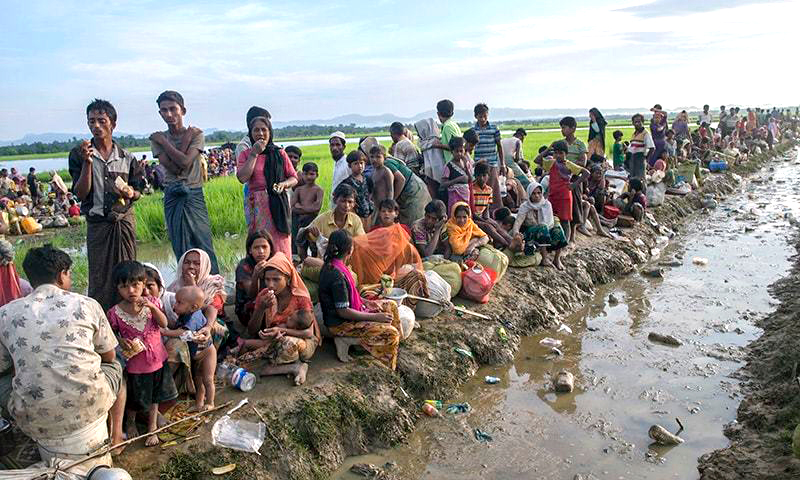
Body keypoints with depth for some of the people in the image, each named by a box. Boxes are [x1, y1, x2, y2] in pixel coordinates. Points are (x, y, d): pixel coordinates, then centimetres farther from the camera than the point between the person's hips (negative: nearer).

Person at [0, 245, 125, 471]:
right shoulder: (88, 304, 2)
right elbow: (109, 357, 12)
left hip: (34, 420, 1)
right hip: (89, 407, -1)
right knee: (116, 368, 30)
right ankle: (116, 434, 33)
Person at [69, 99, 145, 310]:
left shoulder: (127, 158, 5)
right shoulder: (79, 154, 0)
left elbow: (138, 192, 12)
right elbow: (80, 193, -6)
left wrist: (130, 192, -11)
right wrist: (87, 162, -16)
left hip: (124, 220, 2)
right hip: (97, 224, -1)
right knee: (99, 277, 1)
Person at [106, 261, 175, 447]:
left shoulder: (151, 302, -11)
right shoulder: (115, 313, -17)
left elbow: (164, 324, -15)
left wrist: (152, 307, -28)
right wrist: (121, 341, -21)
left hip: (156, 359, 2)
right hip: (134, 363, -2)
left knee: (154, 396, 18)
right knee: (135, 398, 18)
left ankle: (152, 428, 37)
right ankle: (131, 422, 48)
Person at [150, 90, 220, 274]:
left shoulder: (196, 134, 1)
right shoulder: (157, 139, 5)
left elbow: (185, 162, -16)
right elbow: (174, 168, -10)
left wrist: (163, 141, -7)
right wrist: (186, 138, -7)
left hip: (194, 195, -2)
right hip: (173, 197, 2)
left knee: (204, 246, -3)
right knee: (181, 250, 3)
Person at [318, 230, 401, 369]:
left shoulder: (329, 266, 3)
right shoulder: (337, 275, -27)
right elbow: (343, 312, -26)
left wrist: (366, 302, 6)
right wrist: (375, 317, -20)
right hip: (339, 324, -10)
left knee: (391, 306, 10)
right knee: (390, 333, -20)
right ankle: (346, 340, -9)